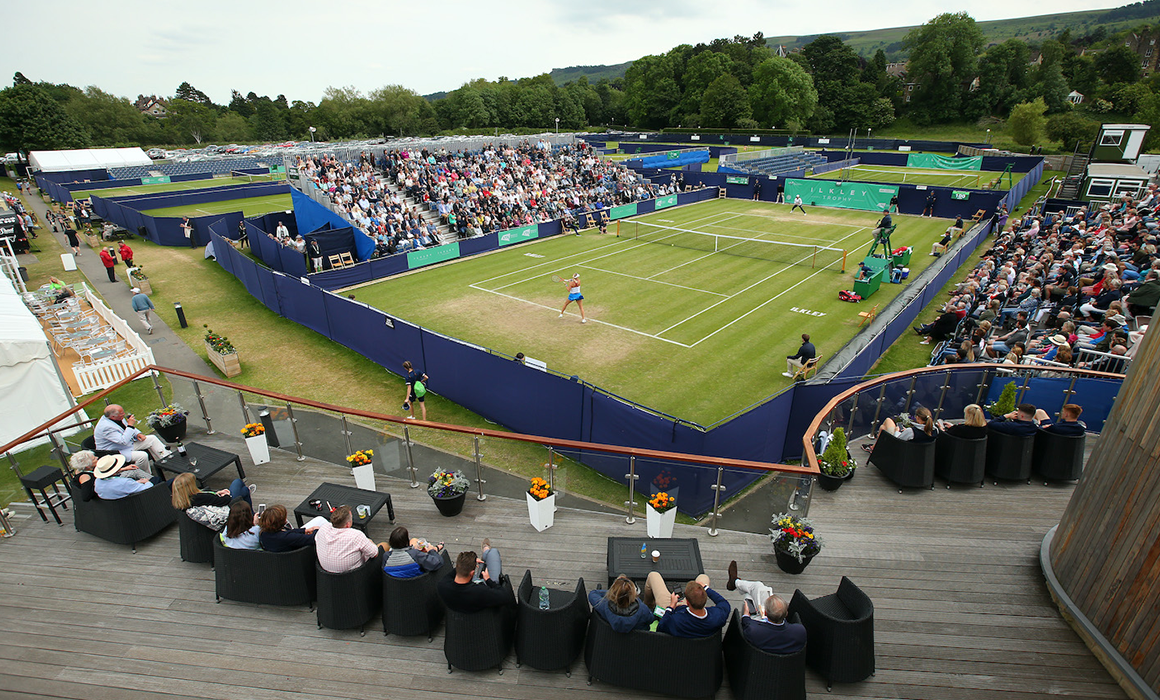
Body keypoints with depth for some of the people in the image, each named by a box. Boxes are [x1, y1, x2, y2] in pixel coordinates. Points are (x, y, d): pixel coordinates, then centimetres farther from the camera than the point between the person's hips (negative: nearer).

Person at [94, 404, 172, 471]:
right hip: (115, 452, -9)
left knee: (152, 438, 1)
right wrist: (130, 425, -30)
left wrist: (137, 434, -1)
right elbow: (123, 441, -34)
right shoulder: (105, 427, -30)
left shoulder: (118, 418, -3)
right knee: (142, 456, -29)